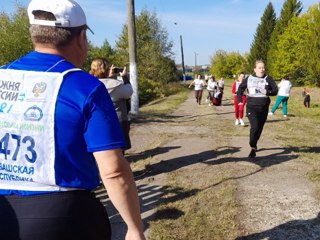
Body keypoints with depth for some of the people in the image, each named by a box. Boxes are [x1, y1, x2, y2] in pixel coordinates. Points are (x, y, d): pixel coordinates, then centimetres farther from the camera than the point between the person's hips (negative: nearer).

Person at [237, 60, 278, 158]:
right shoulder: (249, 79, 2)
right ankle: (253, 147, -6)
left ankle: (253, 145, 33)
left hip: (264, 108, 2)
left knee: (259, 128, 11)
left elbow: (275, 90, 1)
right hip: (251, 107, -2)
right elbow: (240, 88, 13)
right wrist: (240, 100, 7)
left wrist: (267, 92, -19)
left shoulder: (268, 79, 1)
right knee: (254, 126, -19)